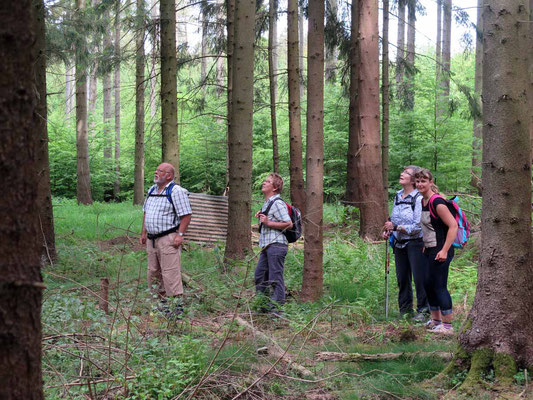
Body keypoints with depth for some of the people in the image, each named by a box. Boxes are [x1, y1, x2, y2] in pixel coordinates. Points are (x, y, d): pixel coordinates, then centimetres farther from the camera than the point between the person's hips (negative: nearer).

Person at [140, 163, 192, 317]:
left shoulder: (176, 191, -10)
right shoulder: (152, 190, 16)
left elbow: (186, 214, -14)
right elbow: (146, 212, 23)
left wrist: (180, 235, -18)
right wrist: (144, 232, 17)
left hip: (168, 239, -9)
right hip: (152, 239, 9)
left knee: (170, 272, -11)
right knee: (153, 271, 12)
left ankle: (177, 305, -8)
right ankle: (161, 301, 23)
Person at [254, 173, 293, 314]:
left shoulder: (278, 203, -12)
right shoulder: (267, 203, 20)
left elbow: (288, 224, -18)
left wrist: (268, 222, -19)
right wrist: (261, 216, 16)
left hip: (276, 245, -10)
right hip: (267, 246, 11)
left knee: (275, 278, -6)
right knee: (259, 276, 15)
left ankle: (276, 308, -2)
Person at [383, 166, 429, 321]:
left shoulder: (418, 198, -15)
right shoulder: (398, 196, 9)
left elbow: (417, 226, -18)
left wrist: (396, 227, -18)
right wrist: (389, 230, 3)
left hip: (415, 243, -7)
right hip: (399, 244, 7)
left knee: (420, 278, -3)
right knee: (402, 278, 13)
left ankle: (423, 310, 9)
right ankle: (405, 310, 24)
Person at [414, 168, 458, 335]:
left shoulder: (437, 202, -18)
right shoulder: (423, 201, 10)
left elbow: (453, 225, -22)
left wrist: (444, 251, -24)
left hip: (440, 251, -10)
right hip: (430, 250, 10)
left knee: (439, 287, -5)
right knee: (428, 285, 16)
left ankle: (447, 326, 3)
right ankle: (436, 320, 30)